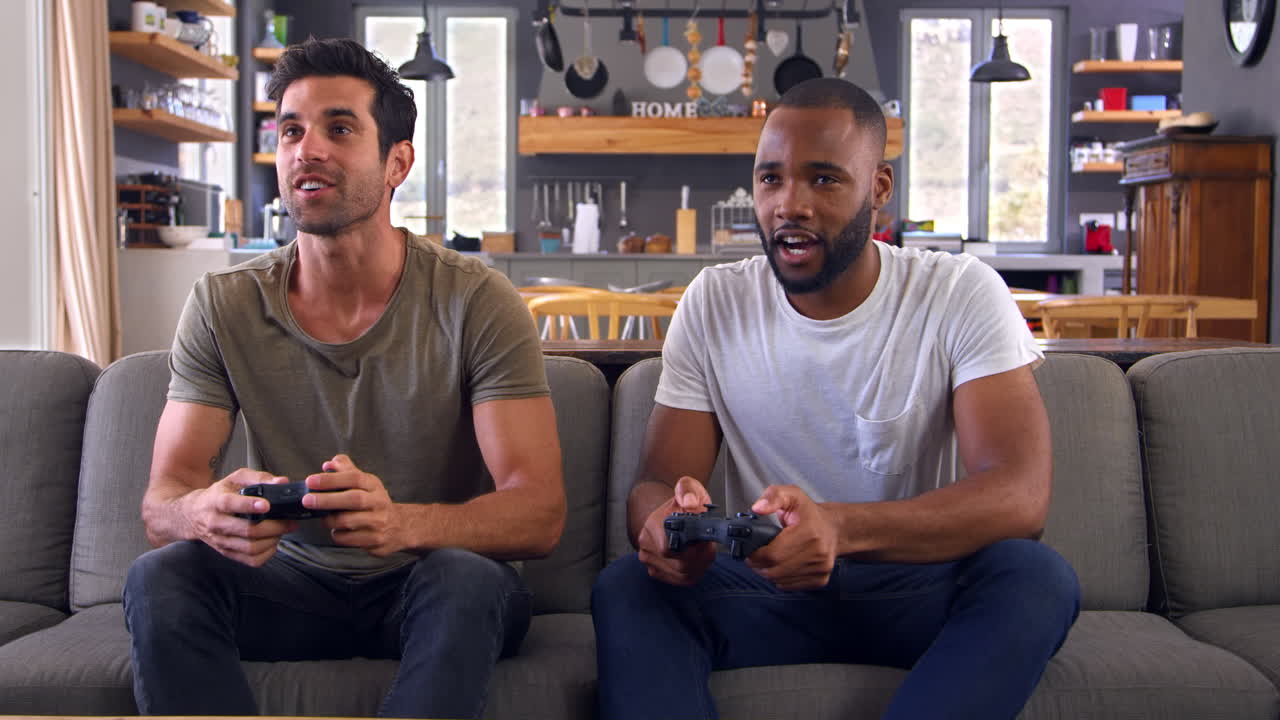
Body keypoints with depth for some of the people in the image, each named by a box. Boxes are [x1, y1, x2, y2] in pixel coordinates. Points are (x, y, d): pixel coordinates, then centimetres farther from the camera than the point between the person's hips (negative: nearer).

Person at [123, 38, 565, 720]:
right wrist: (207, 512, -34)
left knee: (466, 579, -35)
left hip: (424, 589, -2)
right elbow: (160, 503, -6)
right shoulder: (222, 305, -3)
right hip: (294, 585, 3)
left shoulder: (476, 302, -13)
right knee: (159, 575, -25)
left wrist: (402, 523, -40)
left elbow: (539, 514, -19)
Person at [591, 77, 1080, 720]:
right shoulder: (712, 305, 0)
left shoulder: (964, 296, -7)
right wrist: (668, 520, -31)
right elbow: (657, 483, -2)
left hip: (918, 591, 0)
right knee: (625, 587, -28)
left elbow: (1021, 494, -20)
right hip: (766, 588, 1)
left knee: (1036, 574, -32)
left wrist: (842, 528, -40)